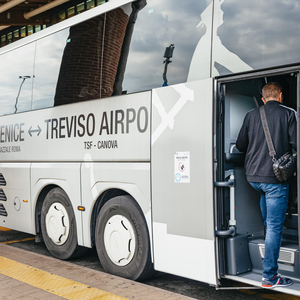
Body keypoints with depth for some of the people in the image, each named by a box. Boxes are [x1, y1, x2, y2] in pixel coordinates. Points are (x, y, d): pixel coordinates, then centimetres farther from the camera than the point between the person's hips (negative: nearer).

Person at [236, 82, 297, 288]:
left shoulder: (251, 115, 7)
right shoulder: (289, 114, -4)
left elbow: (240, 145, 10)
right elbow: (296, 144, -12)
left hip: (253, 176, 5)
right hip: (275, 178, -5)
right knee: (275, 226, 0)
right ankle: (269, 277, 4)